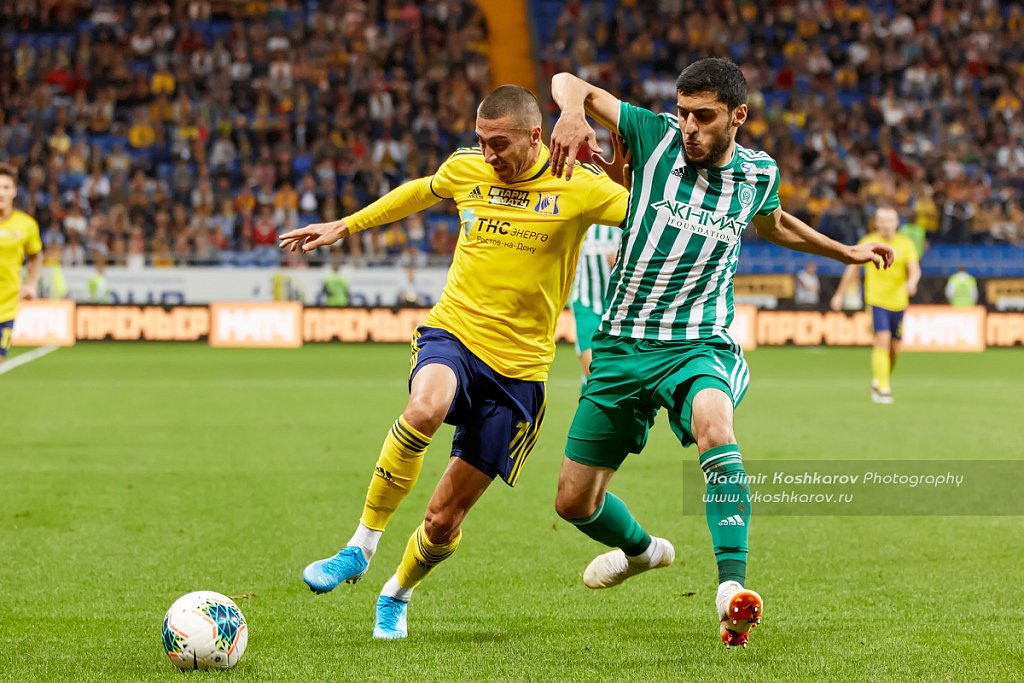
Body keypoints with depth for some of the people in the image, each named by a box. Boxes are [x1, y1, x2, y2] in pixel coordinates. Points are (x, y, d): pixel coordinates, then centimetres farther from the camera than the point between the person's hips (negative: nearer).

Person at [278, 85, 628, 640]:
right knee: (425, 409, -37)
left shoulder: (579, 188, -7)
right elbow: (420, 192, 25)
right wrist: (344, 226, 30)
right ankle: (362, 546, -21)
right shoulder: (465, 168, 3)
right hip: (452, 332, 1)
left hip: (518, 366, -1)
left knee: (444, 519, 1)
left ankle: (397, 595, 34)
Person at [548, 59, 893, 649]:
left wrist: (845, 252, 34)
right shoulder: (656, 137, -5)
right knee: (575, 503, 9)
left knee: (715, 429, -38)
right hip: (621, 345, 2)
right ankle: (641, 548, 44)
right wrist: (573, 114, -26)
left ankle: (733, 589, -45)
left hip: (699, 346, -1)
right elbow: (569, 83, -3)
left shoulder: (759, 173, 2)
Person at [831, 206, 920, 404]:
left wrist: (912, 282, -31)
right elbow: (853, 268, 10)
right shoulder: (868, 242, 1)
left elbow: (915, 269, -8)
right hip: (876, 300, -3)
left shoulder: (906, 244, 3)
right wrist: (839, 294, 13)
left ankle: (880, 379, 34)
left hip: (898, 302, 3)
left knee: (895, 347, 8)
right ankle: (882, 389, -18)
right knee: (882, 341, -18)